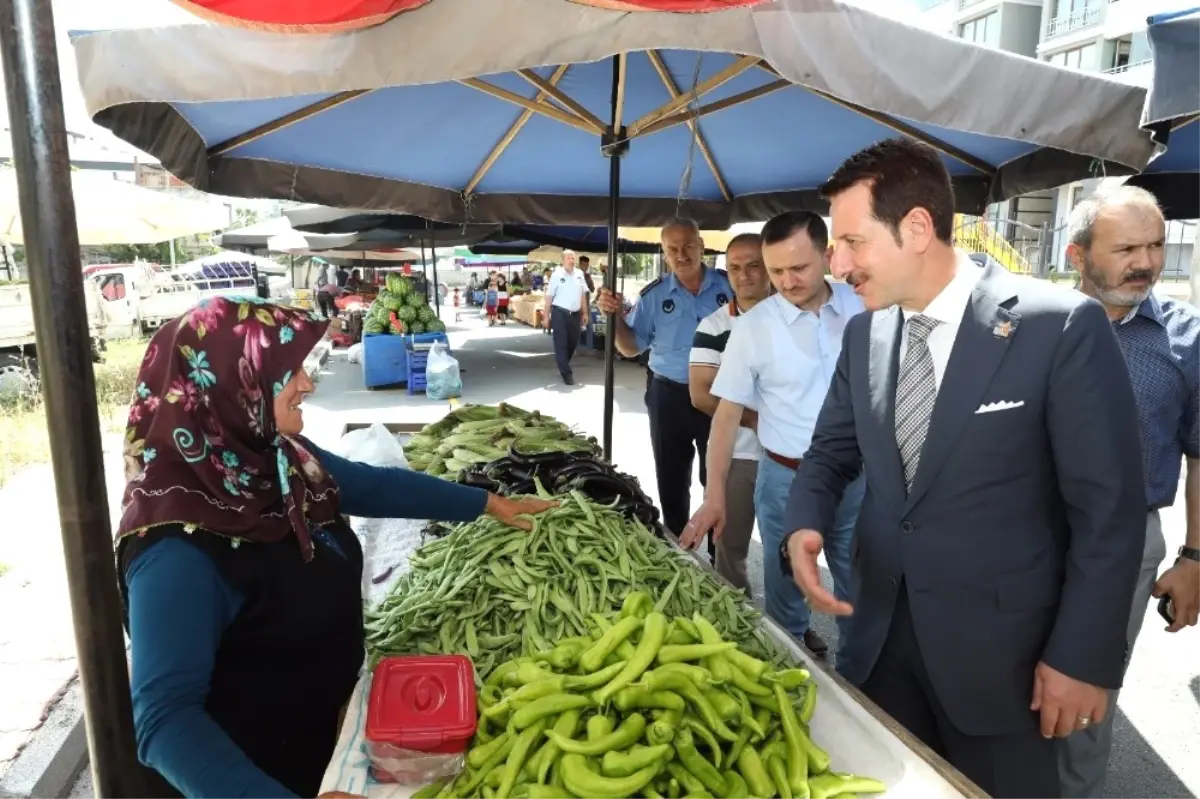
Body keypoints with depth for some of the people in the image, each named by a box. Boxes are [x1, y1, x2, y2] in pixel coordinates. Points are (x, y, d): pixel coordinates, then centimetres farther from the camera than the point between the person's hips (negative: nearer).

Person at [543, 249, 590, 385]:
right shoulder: (557, 274, -6)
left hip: (575, 314, 5)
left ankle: (563, 365, 35)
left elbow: (583, 295, 15)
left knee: (573, 342, 12)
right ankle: (566, 373, 0)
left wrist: (585, 313, 14)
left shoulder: (579, 275, 8)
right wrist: (546, 315, -6)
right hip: (560, 313, -5)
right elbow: (549, 296, -4)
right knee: (561, 343, -4)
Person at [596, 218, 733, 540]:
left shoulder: (728, 285, -5)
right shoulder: (654, 295, -1)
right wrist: (615, 316, -13)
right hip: (669, 397, 2)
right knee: (671, 481, 14)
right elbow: (631, 348, 2)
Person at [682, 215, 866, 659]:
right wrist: (714, 494, -14)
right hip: (786, 477, -1)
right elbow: (727, 413, -8)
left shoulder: (863, 308, -5)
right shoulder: (754, 327, -11)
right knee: (785, 579, 17)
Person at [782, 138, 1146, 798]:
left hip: (1000, 643, -4)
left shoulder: (1061, 326, -15)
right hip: (880, 630, 5)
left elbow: (1108, 507, -12)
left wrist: (1083, 657, -10)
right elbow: (832, 450, 10)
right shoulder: (864, 334, 1)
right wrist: (805, 526, -10)